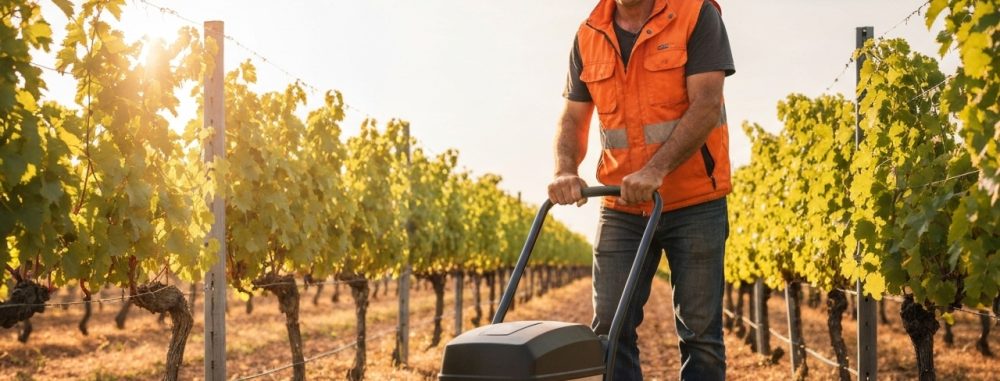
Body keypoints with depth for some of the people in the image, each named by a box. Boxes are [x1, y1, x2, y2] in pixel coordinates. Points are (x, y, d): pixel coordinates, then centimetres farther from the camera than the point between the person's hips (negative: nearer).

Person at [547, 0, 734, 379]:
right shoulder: (589, 36, 6)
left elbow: (706, 104, -16)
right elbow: (573, 118, 6)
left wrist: (656, 170, -27)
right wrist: (565, 171, -15)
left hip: (694, 204, -4)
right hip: (621, 207, 4)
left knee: (700, 330, 2)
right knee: (610, 329, -1)